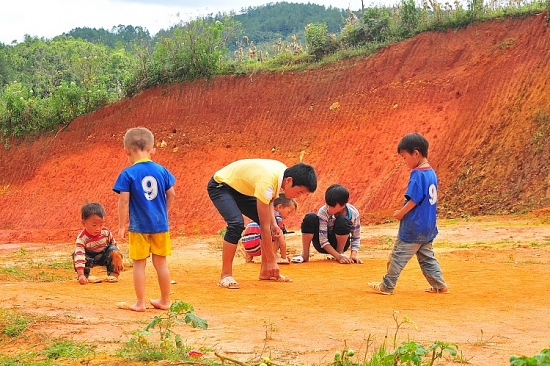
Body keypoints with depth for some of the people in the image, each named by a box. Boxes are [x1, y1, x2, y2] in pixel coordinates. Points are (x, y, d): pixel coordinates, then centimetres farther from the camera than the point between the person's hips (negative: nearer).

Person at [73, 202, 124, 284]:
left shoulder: (106, 232, -20)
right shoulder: (81, 238, -31)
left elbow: (114, 244, -2)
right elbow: (79, 255, -39)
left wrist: (119, 260, -5)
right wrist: (81, 275, -48)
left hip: (104, 256, 1)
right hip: (90, 257, -1)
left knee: (114, 251, -27)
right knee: (75, 255, -29)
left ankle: (113, 274, -14)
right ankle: (85, 276, -9)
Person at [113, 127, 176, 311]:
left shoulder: (128, 174, -10)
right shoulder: (161, 170, 0)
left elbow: (124, 201, -12)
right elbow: (171, 195, 6)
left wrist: (122, 225, -3)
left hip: (139, 226, -4)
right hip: (160, 224, 4)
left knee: (139, 264, 7)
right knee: (160, 262, 14)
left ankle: (140, 303, 11)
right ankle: (165, 301, 23)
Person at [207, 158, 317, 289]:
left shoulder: (284, 172, -13)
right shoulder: (267, 182, -38)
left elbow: (269, 200, 8)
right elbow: (264, 227, -34)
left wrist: (273, 223, -8)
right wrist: (272, 260, -30)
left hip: (241, 189, 9)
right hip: (220, 186, -9)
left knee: (270, 224, -1)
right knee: (236, 223, -31)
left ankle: (265, 271, 7)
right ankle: (225, 276, -22)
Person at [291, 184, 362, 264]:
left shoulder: (354, 213, -19)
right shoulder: (323, 212, -23)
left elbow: (356, 238, -8)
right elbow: (323, 240, -23)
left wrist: (353, 255, -24)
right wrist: (338, 257, -32)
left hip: (340, 244, 0)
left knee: (343, 220, -30)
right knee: (310, 217, -27)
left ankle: (340, 252, -10)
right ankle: (305, 255, -18)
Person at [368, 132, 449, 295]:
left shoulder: (417, 174, -18)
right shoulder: (431, 172, 9)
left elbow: (413, 200, -22)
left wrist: (401, 213, -7)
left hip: (413, 228, -9)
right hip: (428, 227, 9)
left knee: (398, 257, 2)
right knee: (427, 257, 16)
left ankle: (386, 286, 9)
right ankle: (439, 285, 14)